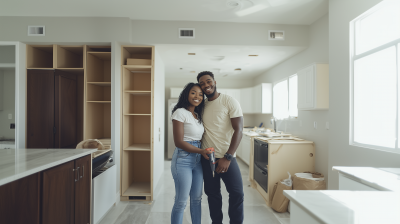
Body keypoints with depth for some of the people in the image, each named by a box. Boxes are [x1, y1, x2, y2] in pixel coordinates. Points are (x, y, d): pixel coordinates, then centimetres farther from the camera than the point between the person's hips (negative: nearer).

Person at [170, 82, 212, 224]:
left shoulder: (198, 115, 12)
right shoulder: (180, 113, -11)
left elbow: (199, 138, 13)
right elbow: (179, 142, -16)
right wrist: (201, 151, -17)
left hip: (198, 160, 8)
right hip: (183, 160, -7)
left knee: (197, 198, 18)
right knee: (181, 202, 3)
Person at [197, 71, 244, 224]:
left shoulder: (230, 102, -6)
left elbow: (238, 130, -12)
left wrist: (227, 158, -19)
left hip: (226, 157, -4)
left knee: (237, 193, -2)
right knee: (212, 194, 12)